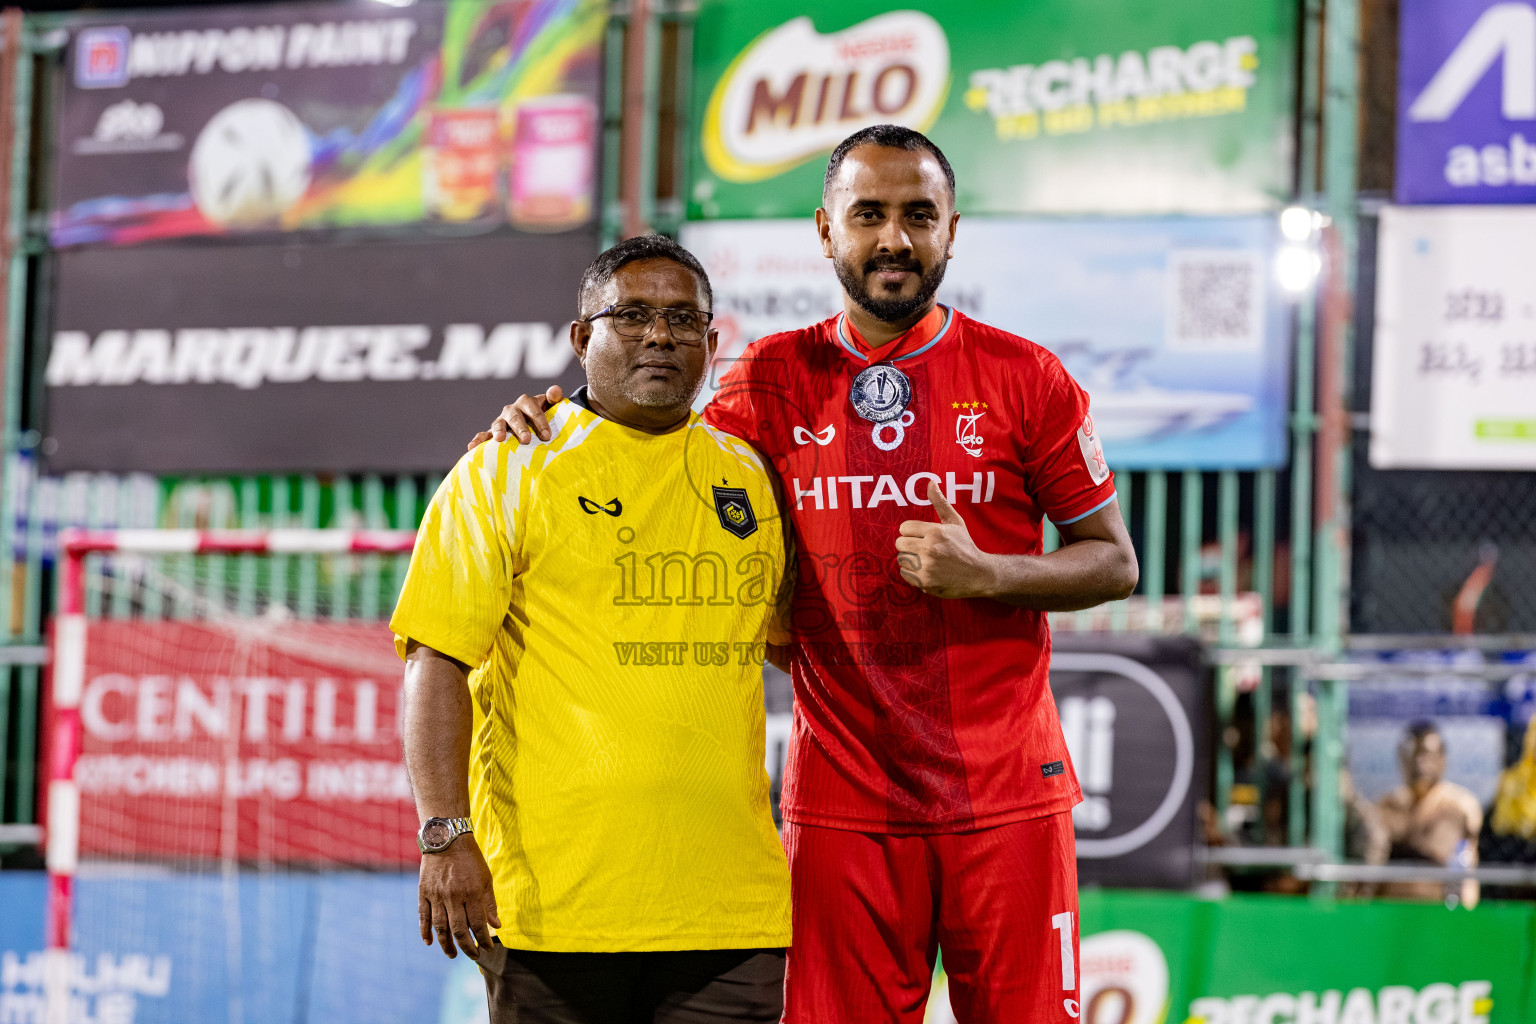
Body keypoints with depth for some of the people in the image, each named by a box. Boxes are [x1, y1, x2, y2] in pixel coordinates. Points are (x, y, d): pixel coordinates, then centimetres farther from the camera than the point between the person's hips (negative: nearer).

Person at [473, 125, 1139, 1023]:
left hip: (1007, 794, -1)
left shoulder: (1022, 377, 2)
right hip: (842, 801, 1)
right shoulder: (777, 379, 7)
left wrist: (985, 573, -13)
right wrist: (555, 420, -2)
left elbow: (1115, 562, 4)